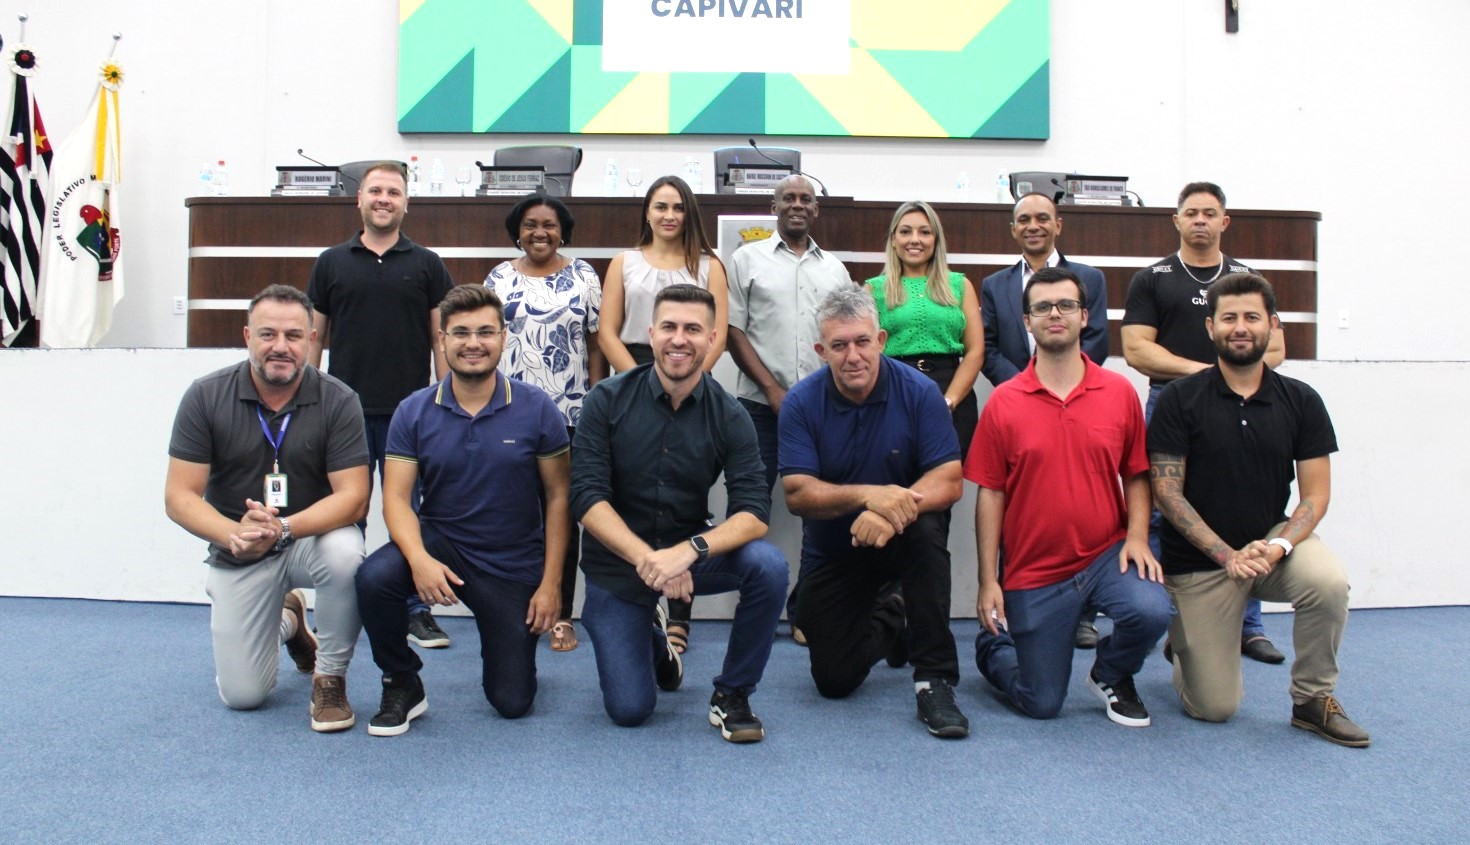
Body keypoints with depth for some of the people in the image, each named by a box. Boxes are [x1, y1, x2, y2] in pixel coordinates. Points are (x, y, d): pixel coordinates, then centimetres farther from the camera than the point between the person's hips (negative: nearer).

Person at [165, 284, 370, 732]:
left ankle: (330, 678, -11)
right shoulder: (206, 397, -11)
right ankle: (287, 622, 34)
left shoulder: (337, 401, -14)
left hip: (313, 536, -1)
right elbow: (179, 496, -12)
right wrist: (233, 534, -32)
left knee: (345, 552, -37)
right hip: (238, 553, 1)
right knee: (242, 695, -2)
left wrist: (283, 528, -35)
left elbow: (353, 497, -18)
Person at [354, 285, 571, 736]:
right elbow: (396, 498, -9)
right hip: (441, 542, 1)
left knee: (512, 702, 1)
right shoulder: (414, 412, -6)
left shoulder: (536, 409, -10)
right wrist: (419, 558, -29)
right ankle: (402, 685, -5)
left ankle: (508, 634, 37)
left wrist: (551, 583, -9)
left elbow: (558, 496, -5)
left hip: (514, 566, -1)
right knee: (373, 577, -32)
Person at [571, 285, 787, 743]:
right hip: (616, 562, -1)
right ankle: (652, 637, 30)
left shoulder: (728, 415, -10)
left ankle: (731, 694, -6)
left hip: (690, 551, 1)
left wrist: (689, 551, -36)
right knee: (629, 710, -7)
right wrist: (645, 558, -31)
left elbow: (754, 511, -18)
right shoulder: (608, 400, -12)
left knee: (769, 566, -29)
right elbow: (587, 497, -17)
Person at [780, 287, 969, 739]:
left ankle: (935, 679, -22)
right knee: (835, 680, -3)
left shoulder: (919, 392, -15)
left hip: (901, 540, -1)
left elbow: (948, 482, -21)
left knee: (927, 530, -36)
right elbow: (797, 494, -21)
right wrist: (869, 494, -38)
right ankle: (888, 617, 33)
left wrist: (892, 510, -40)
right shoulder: (801, 403, -14)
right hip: (831, 553, 1)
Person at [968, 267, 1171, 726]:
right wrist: (988, 581, -5)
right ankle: (992, 645, 38)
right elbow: (990, 494, -2)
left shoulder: (1120, 392, 0)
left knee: (1151, 611, -30)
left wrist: (1137, 536, -10)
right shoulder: (1003, 402, -4)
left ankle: (1111, 675, 7)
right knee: (1041, 704, 3)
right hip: (1033, 571, -1)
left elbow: (1136, 475, 7)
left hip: (1106, 555, 1)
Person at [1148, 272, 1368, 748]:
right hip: (1198, 560, -2)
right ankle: (1185, 642, 29)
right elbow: (1167, 491, -11)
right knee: (1213, 708, -7)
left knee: (1328, 581, -32)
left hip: (1273, 543, 2)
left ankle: (1313, 700, -6)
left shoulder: (1301, 401, -1)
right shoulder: (1180, 399, -9)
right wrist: (1227, 555, -20)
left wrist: (1277, 546, -22)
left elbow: (1315, 495, -3)